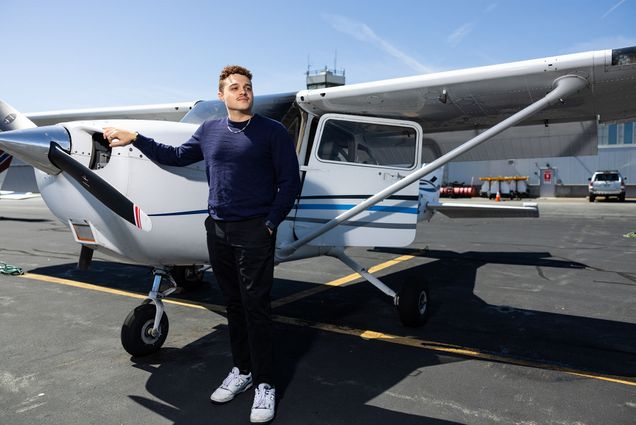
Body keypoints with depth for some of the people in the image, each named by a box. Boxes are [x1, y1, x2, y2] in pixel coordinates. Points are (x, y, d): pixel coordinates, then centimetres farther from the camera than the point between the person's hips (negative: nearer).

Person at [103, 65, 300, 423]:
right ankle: (242, 370, 28)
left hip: (254, 232, -5)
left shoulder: (273, 132, -3)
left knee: (256, 307, -3)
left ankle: (265, 384, 9)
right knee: (233, 305, 13)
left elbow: (290, 181, -5)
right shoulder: (209, 131, 12)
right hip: (218, 230, 5)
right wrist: (135, 138, 18)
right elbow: (176, 156, 22)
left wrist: (271, 223, -10)